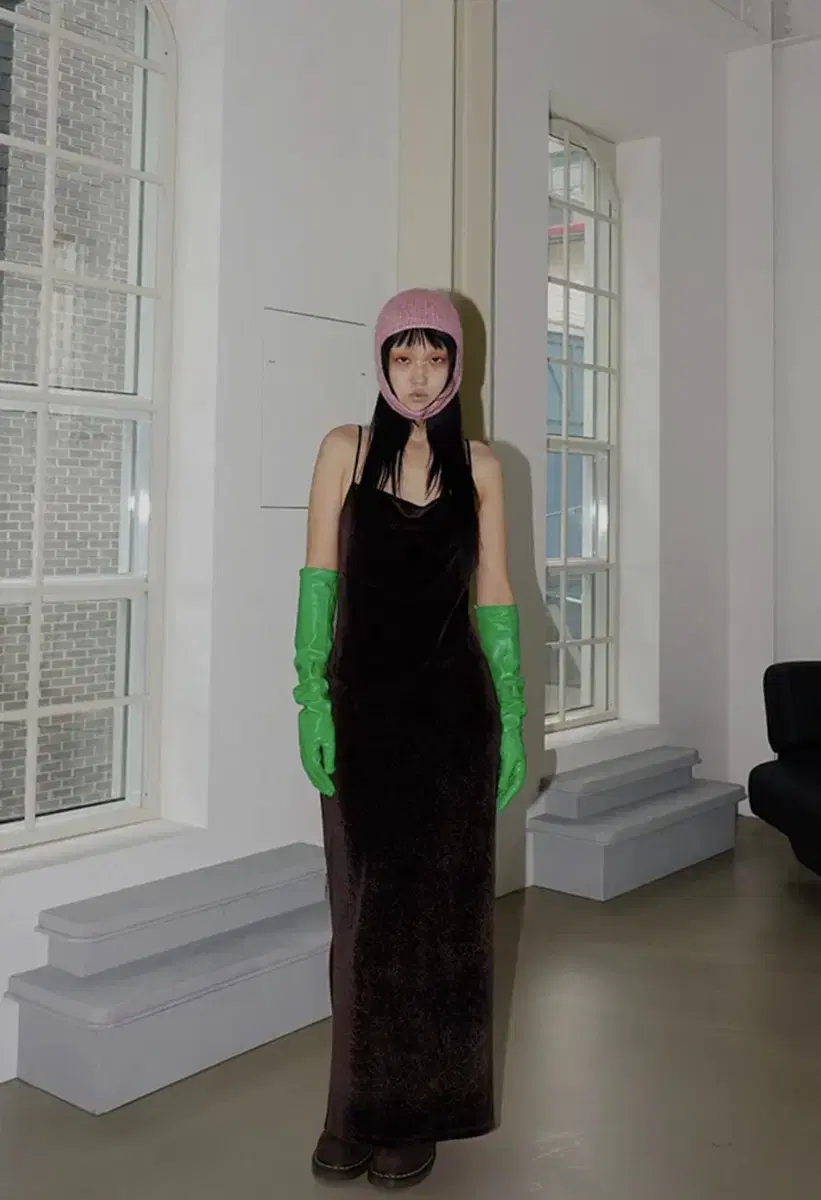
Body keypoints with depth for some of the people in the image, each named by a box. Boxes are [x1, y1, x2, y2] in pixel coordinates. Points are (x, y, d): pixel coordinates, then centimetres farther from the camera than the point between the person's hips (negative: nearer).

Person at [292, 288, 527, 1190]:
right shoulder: (345, 449, 3)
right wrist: (312, 697, -10)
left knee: (440, 907, 7)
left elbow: (494, 597, 5)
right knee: (365, 906, 8)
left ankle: (418, 1112, 23)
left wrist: (512, 718, 1)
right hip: (362, 701, 0)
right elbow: (319, 580, -1)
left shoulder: (479, 467, 6)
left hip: (453, 707, 1)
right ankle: (357, 1109, 23)